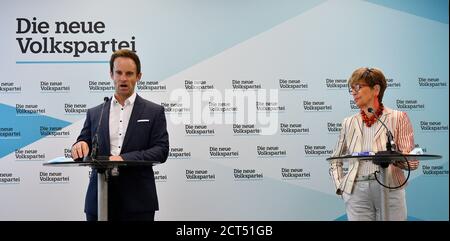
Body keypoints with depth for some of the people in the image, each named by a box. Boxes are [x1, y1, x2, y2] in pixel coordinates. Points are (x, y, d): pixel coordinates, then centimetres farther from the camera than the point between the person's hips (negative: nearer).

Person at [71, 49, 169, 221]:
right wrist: (80, 145, -14)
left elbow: (161, 150, -4)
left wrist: (125, 158, -17)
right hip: (99, 201, 2)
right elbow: (84, 148, 11)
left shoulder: (154, 112, 5)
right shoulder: (94, 113, 13)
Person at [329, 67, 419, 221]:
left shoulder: (398, 118, 4)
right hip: (356, 193, 2)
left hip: (390, 189, -2)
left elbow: (412, 161, 0)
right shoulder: (349, 123, 12)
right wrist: (340, 186, 6)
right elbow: (335, 160, 21)